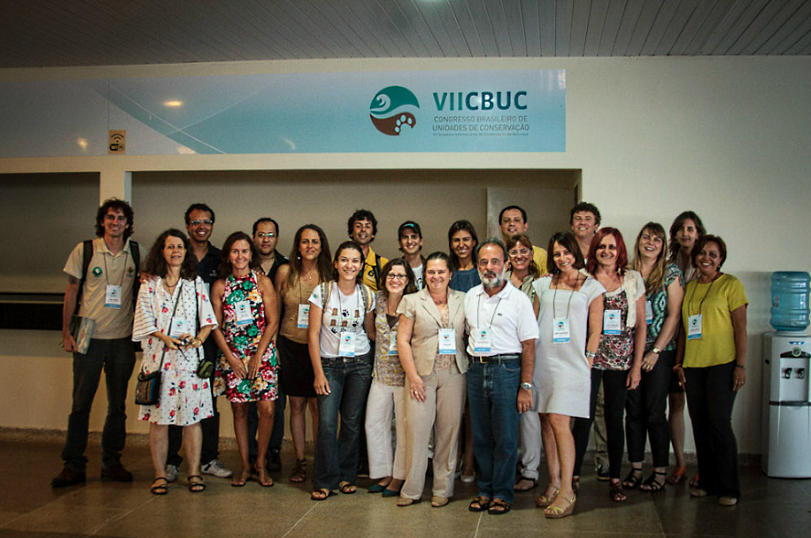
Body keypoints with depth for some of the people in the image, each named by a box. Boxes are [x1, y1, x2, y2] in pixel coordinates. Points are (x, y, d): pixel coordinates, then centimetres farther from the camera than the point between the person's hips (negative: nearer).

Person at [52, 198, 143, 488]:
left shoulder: (137, 253, 5)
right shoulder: (84, 250, 1)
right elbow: (71, 292, 4)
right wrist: (66, 332, -1)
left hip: (122, 338, 2)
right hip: (89, 337, -2)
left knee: (118, 404, 8)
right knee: (81, 403, 0)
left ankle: (111, 462, 19)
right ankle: (73, 465, 8)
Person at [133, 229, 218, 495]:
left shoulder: (196, 283, 11)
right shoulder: (150, 285, 8)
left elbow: (208, 320, 8)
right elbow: (145, 323, 2)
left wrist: (198, 338, -10)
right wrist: (166, 339, -13)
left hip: (190, 357, 1)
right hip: (159, 358, 0)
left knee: (192, 416, 0)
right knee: (158, 417, 0)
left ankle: (194, 473, 8)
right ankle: (160, 475, 8)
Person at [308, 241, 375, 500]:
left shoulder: (367, 294, 2)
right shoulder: (322, 292, -6)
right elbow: (313, 334, -5)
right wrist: (318, 372, -8)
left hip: (360, 363, 2)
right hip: (329, 363, -2)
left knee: (352, 422, 4)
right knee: (327, 423, -9)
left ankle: (347, 476, 21)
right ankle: (325, 481, 5)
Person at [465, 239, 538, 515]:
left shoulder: (519, 299, -4)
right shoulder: (470, 297, 10)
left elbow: (528, 345, -6)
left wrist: (526, 386, -10)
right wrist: (473, 360, 9)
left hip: (506, 370, -4)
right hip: (476, 369, 4)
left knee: (505, 437, 0)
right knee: (480, 436, 9)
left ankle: (502, 493, 12)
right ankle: (485, 490, 22)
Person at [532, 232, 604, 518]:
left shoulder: (592, 287, 5)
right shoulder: (542, 284, 13)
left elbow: (595, 331, 4)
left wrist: (587, 361, -4)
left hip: (571, 363, -4)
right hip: (542, 360, 4)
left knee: (559, 421, -11)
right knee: (546, 422, 5)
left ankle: (567, 491, -6)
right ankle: (554, 483, 15)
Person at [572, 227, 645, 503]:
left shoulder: (633, 279, 4)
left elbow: (640, 325, 4)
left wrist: (637, 364, 0)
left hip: (620, 361, 1)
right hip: (589, 358, -1)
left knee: (615, 419, 8)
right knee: (584, 418, -1)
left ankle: (615, 479, 19)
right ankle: (573, 475, 10)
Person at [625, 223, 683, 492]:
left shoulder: (671, 273, 0)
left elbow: (674, 315, -5)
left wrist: (656, 350, -10)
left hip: (660, 352, -3)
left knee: (654, 412, -3)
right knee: (633, 411, 6)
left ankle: (660, 472, 7)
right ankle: (635, 469, 14)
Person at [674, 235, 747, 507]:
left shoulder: (731, 285, -1)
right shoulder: (689, 288, 14)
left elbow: (741, 328, -5)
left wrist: (741, 365, -11)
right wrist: (679, 362, 11)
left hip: (722, 364, -5)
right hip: (693, 365, 5)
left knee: (719, 423, -7)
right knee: (700, 425, 7)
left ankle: (729, 488, 3)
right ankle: (707, 482, 19)